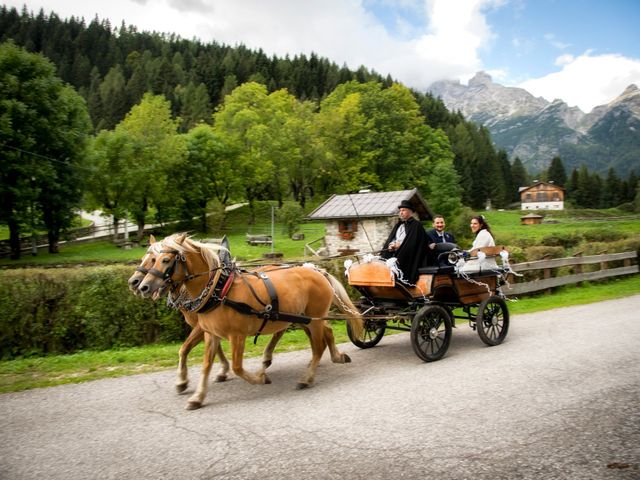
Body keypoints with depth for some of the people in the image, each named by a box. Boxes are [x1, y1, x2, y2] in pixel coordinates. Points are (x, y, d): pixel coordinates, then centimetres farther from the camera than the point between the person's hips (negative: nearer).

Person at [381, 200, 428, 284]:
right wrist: (390, 246, -1)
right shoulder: (398, 225, 27)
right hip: (393, 256, 6)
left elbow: (413, 244, -7)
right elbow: (389, 240, 20)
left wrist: (399, 245, -12)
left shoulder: (416, 225, 4)